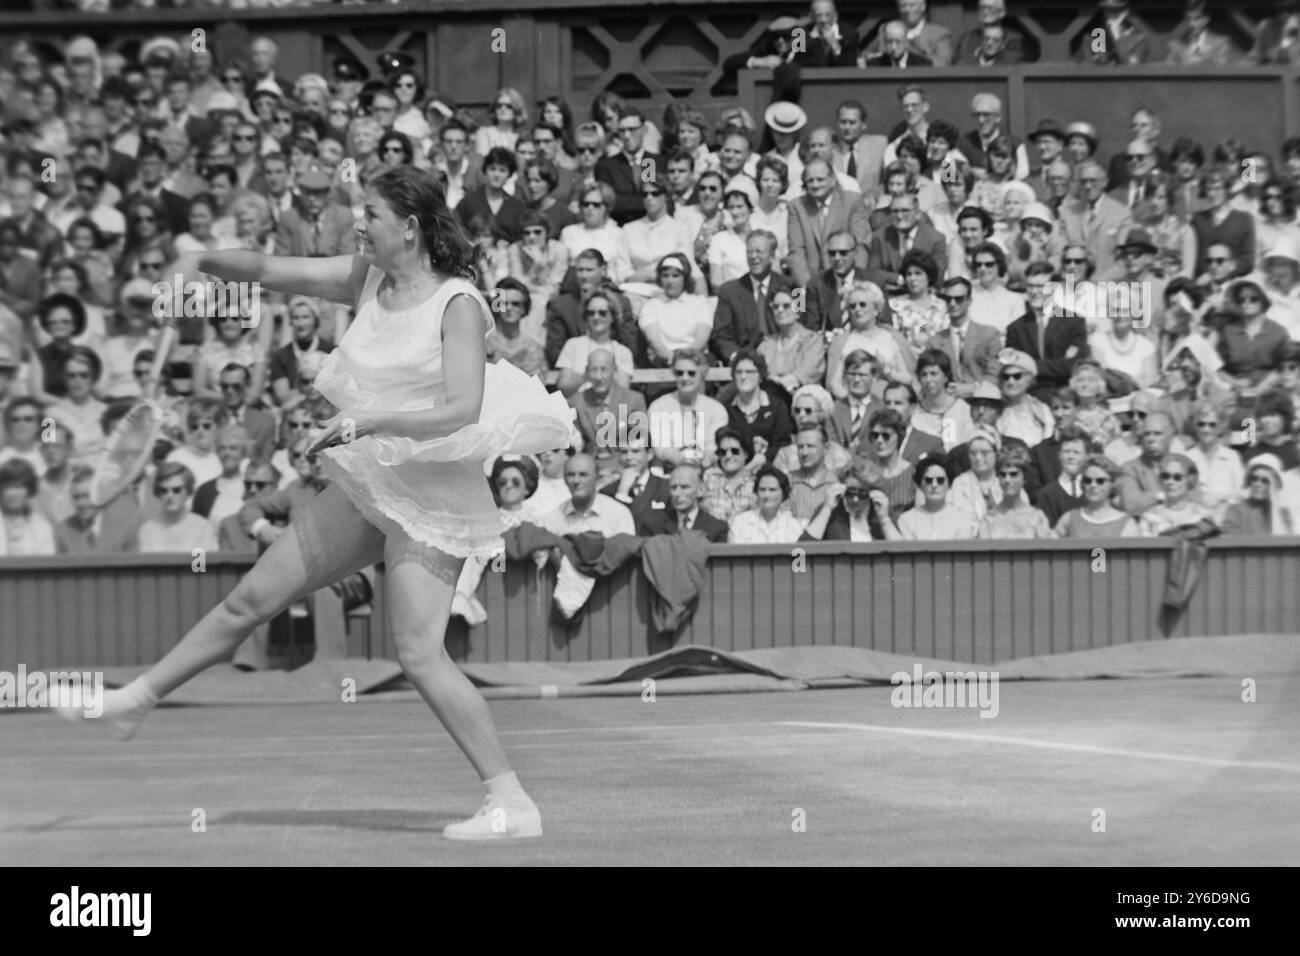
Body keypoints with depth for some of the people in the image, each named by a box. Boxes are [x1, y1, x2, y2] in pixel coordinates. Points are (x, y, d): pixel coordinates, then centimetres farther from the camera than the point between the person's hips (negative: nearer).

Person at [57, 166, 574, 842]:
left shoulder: (457, 304, -16)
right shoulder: (365, 279, 5)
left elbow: (463, 410, -27)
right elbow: (269, 273, 10)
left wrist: (365, 421, -30)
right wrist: (205, 261, -8)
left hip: (429, 497, -7)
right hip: (365, 486, 7)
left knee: (419, 653, -15)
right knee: (253, 597, 15)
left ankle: (511, 803, -9)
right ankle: (135, 701, 29)